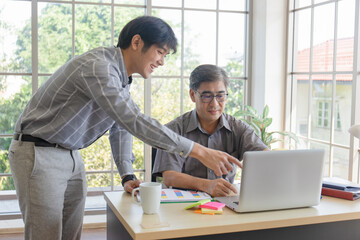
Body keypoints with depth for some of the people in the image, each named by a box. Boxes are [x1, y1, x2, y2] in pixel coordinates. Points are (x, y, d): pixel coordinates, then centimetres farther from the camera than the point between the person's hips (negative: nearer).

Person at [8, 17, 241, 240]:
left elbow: (121, 126, 11)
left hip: (70, 155, 9)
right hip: (38, 153, -9)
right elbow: (134, 121, -34)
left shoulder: (122, 76, 6)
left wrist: (128, 176, -1)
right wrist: (199, 151, -33)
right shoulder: (98, 67, -26)